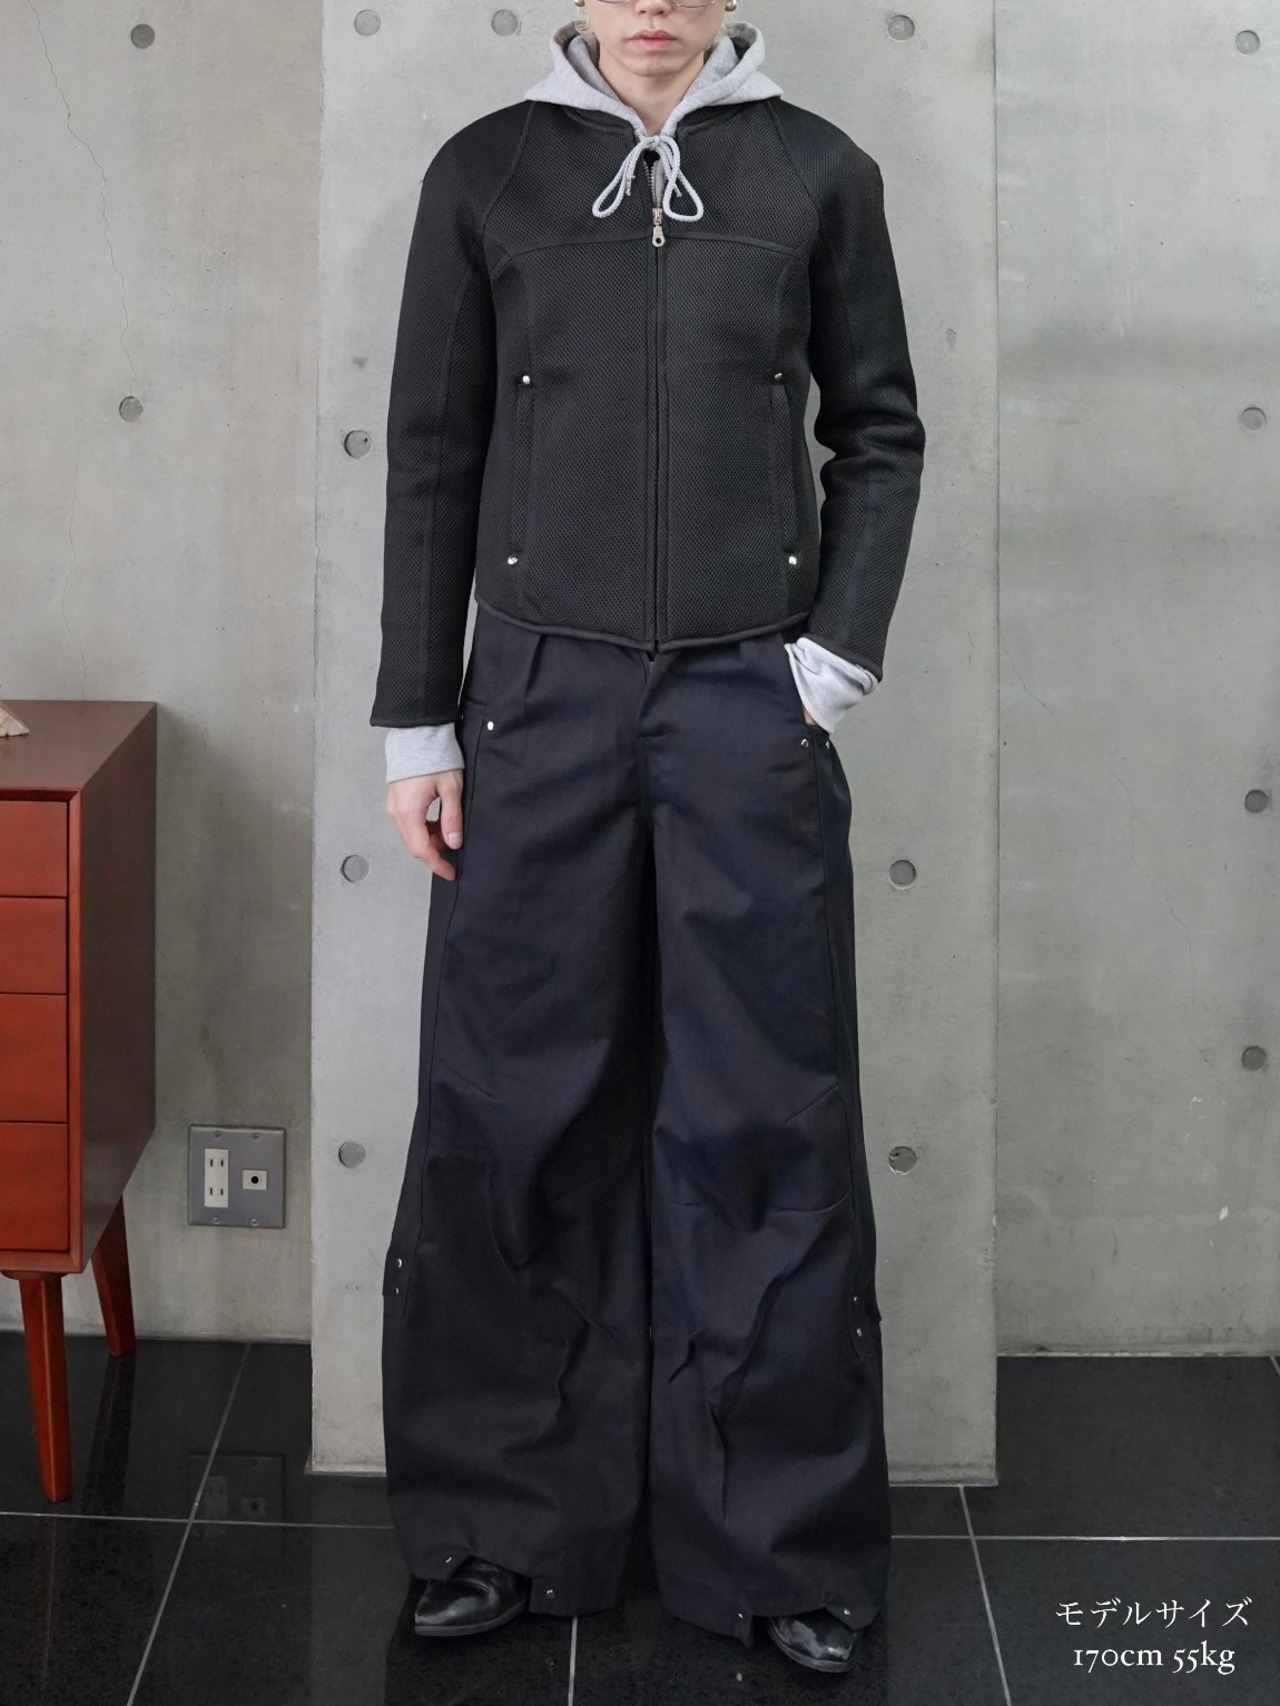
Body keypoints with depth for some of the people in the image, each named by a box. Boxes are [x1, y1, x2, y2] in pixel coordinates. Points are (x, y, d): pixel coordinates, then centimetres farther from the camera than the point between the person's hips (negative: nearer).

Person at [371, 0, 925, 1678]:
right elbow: (434, 457, 6)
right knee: (518, 1116, 4)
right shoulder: (485, 173, 4)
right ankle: (508, 1526, 17)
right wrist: (416, 724, 3)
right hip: (541, 692, 1)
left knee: (767, 1124, 3)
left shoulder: (819, 173, 4)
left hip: (752, 701, 0)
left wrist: (837, 657, -2)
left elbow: (878, 432, 9)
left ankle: (789, 1547, 14)